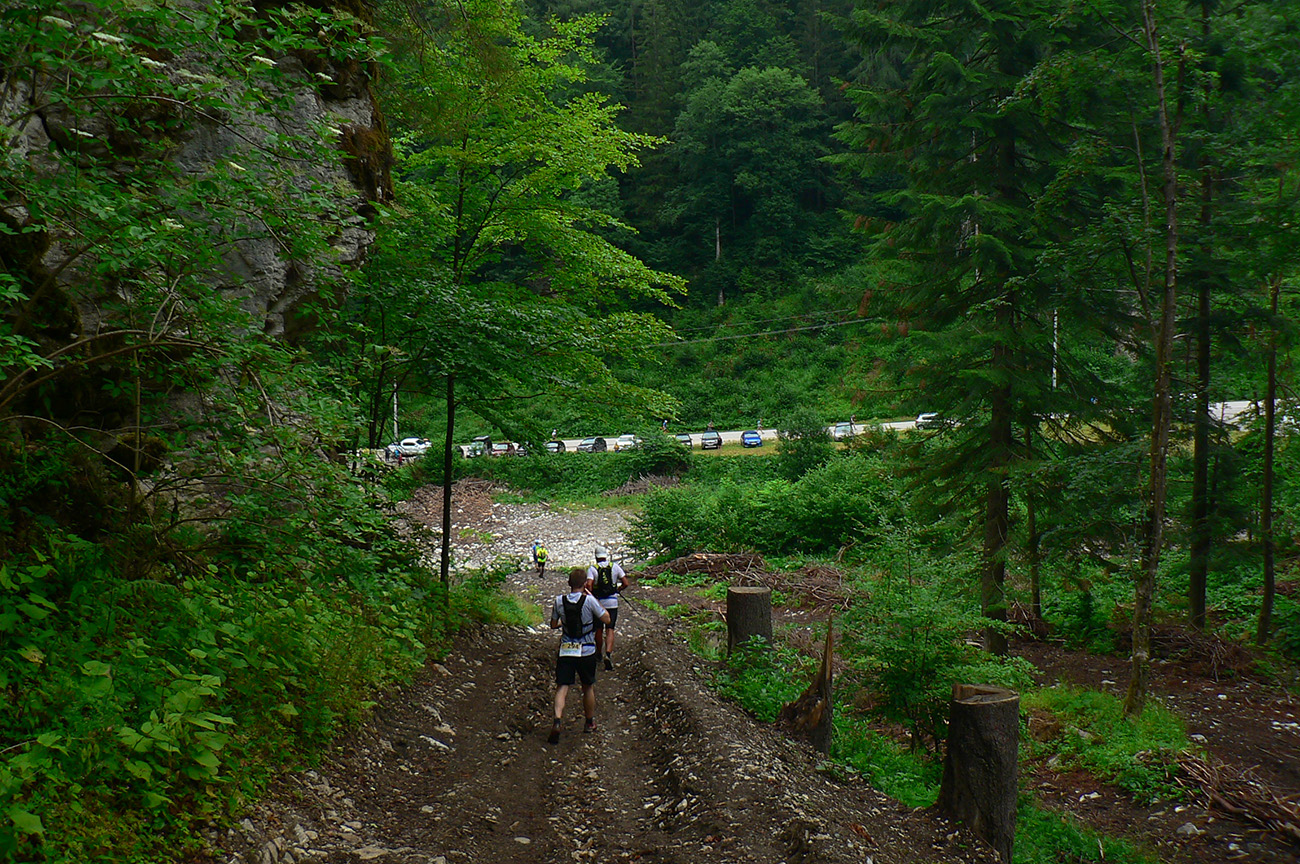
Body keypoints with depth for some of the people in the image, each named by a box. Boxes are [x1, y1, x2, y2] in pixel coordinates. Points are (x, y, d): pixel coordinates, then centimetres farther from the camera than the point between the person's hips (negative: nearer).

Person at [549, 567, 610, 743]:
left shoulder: (559, 600, -5)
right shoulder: (589, 600, -14)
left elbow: (553, 625, 6)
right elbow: (606, 618, -2)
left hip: (565, 651, 1)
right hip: (586, 651, -1)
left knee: (562, 687, -1)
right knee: (588, 687, 17)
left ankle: (557, 720, -24)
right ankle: (590, 722, 32)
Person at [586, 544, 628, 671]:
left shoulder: (592, 568, -4)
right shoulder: (615, 567, 2)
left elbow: (589, 585, -18)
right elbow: (625, 583, 0)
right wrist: (618, 590, 18)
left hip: (597, 602, 0)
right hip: (612, 602, 0)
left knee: (598, 629, 16)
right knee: (610, 629, 0)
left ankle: (599, 653, 30)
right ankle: (608, 653, -21)